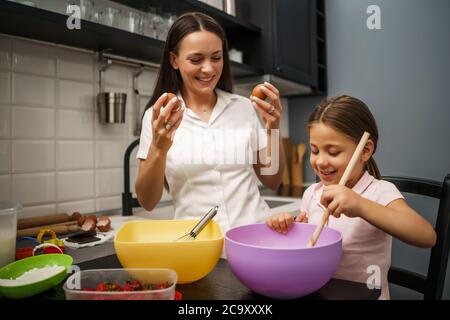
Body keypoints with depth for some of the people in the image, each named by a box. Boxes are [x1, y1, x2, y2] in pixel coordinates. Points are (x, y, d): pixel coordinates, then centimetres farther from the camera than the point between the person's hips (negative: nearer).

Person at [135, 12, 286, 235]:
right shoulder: (157, 117, 0)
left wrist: (272, 130, -7)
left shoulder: (245, 108, 3)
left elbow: (272, 181, 8)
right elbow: (147, 202, -2)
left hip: (253, 231, 1)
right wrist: (159, 148, -18)